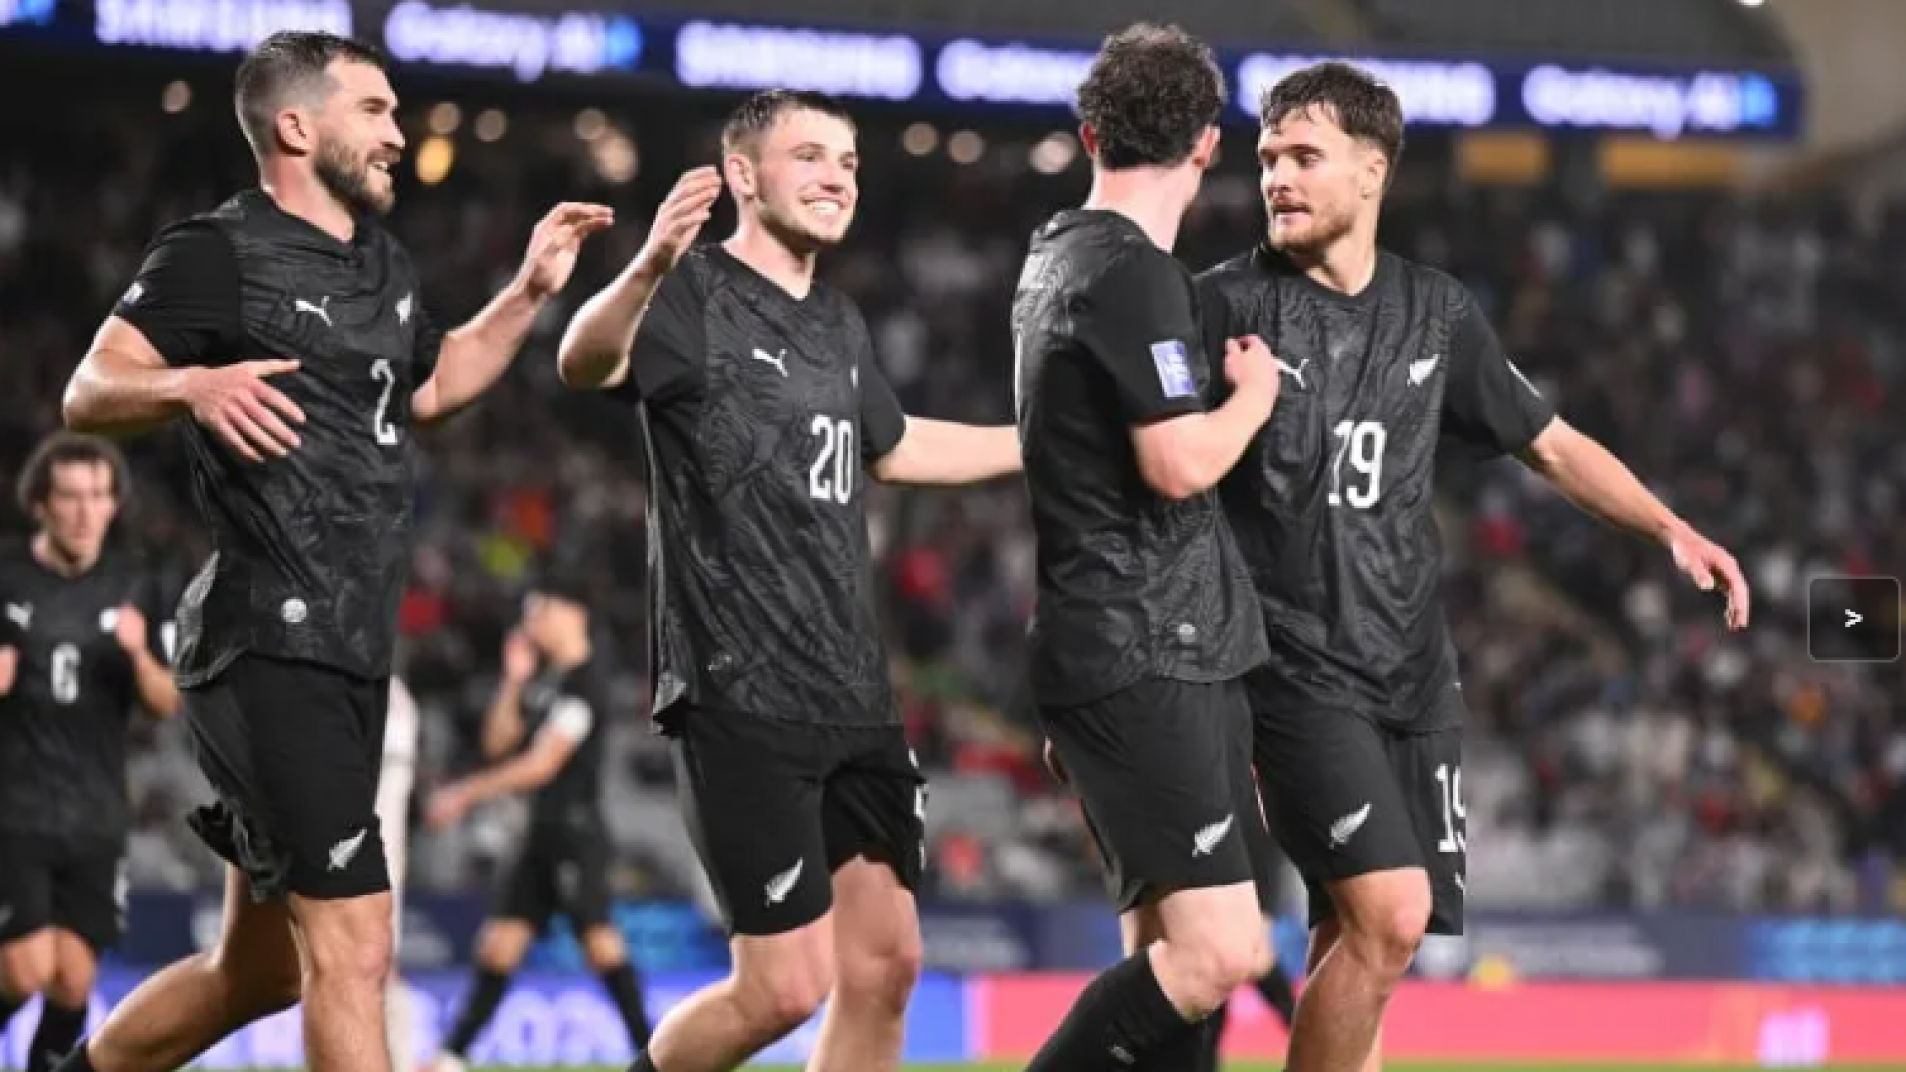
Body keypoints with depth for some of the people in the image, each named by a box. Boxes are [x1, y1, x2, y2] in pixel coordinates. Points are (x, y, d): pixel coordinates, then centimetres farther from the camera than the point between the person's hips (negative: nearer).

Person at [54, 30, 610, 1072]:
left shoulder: (380, 263, 17)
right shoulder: (219, 253, -9)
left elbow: (431, 387, 34)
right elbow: (88, 392, -16)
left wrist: (529, 294, 22)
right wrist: (194, 383, -35)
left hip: (355, 656, 9)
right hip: (270, 652, -9)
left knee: (260, 967, 16)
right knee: (352, 949, -16)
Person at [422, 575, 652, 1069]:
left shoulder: (585, 683, -14)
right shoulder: (544, 673, 14)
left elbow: (541, 765, -18)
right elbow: (497, 743, 15)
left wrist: (465, 793, -14)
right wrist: (513, 680, 3)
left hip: (576, 829, -9)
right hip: (543, 831, 9)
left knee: (599, 940, -14)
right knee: (499, 944, 8)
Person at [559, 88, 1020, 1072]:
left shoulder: (837, 324, 15)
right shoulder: (698, 294, -9)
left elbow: (895, 448, 34)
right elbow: (586, 364, -31)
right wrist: (646, 270, -52)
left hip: (854, 696, 8)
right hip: (741, 698, -8)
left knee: (885, 965, 6)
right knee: (788, 987, -10)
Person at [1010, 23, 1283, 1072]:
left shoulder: (1055, 254, 16)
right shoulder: (1132, 273, -14)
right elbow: (1181, 463, -20)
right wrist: (1256, 391, -3)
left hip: (1155, 657, 10)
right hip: (1148, 662, -10)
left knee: (1165, 951, 9)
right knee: (1218, 952, -16)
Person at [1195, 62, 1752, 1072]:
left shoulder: (1436, 313, 10)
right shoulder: (1228, 305, -4)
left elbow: (1550, 444, 19)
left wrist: (1671, 529, 6)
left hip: (1410, 669, 5)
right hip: (1290, 667, -5)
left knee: (1355, 940, 4)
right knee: (1389, 916, -19)